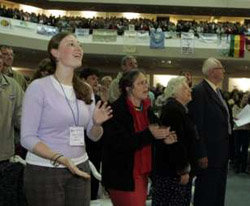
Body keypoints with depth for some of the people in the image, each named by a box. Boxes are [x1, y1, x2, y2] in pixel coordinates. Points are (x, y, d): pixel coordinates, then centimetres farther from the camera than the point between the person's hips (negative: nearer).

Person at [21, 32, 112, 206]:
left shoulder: (86, 90, 7)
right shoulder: (39, 87, -10)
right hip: (44, 171, -5)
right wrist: (60, 158, -25)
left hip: (79, 168, 5)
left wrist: (97, 123, -11)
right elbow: (27, 137, -13)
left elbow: (93, 136, 11)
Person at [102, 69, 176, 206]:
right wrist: (149, 134, -28)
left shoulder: (146, 109, 10)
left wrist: (163, 137, 0)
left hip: (142, 173, 8)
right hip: (123, 176, -8)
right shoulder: (117, 110, -15)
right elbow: (119, 143, -24)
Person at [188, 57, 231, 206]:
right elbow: (197, 126, -20)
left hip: (222, 153, 9)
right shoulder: (199, 92, -16)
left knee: (219, 193, 18)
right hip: (210, 154, -9)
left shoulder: (217, 91, 12)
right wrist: (201, 154, -21)